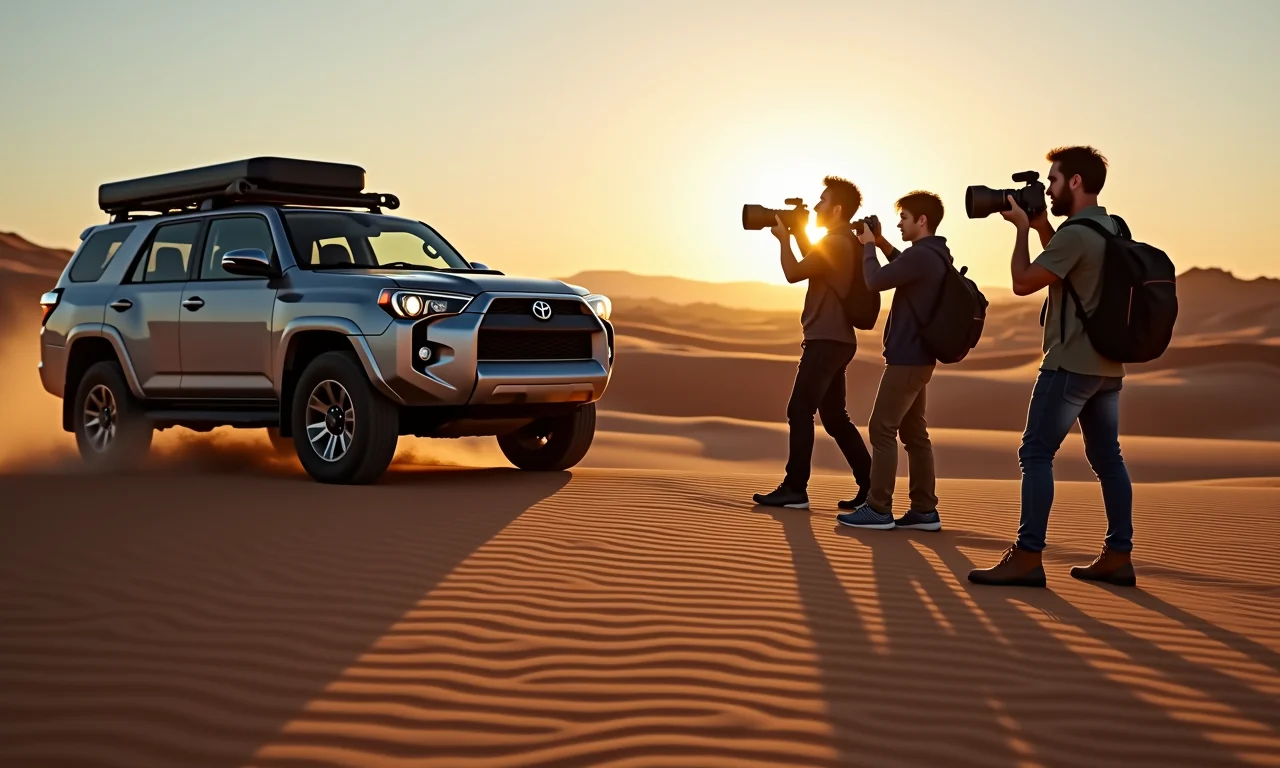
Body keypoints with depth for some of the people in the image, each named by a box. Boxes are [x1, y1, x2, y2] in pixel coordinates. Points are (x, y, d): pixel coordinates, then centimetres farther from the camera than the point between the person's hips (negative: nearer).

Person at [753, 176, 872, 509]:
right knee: (835, 417, 12)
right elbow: (813, 265, 28)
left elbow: (794, 273, -15)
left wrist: (784, 239, -1)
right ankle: (870, 485, 12)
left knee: (800, 411, -7)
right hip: (834, 339, 10)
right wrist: (799, 235, 19)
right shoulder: (844, 242, 15)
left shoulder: (835, 243, -16)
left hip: (827, 340, -10)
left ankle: (795, 489, -5)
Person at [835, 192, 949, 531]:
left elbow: (875, 281, -18)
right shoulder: (934, 256, 13)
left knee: (882, 429, -6)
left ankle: (878, 509, -4)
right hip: (918, 357, 10)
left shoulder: (921, 254, -19)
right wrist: (882, 244, 20)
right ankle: (925, 510, 12)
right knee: (914, 433, 11)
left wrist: (868, 246, -2)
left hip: (907, 357, -10)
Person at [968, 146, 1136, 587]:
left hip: (1071, 364, -9)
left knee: (1036, 453, -7)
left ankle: (1027, 558, -10)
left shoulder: (1076, 233, -17)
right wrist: (1041, 227, 17)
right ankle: (1118, 556, 13)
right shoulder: (1113, 228, 13)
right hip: (1107, 365, 10)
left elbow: (1023, 283, -12)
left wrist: (1022, 229, -1)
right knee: (1106, 456, 10)